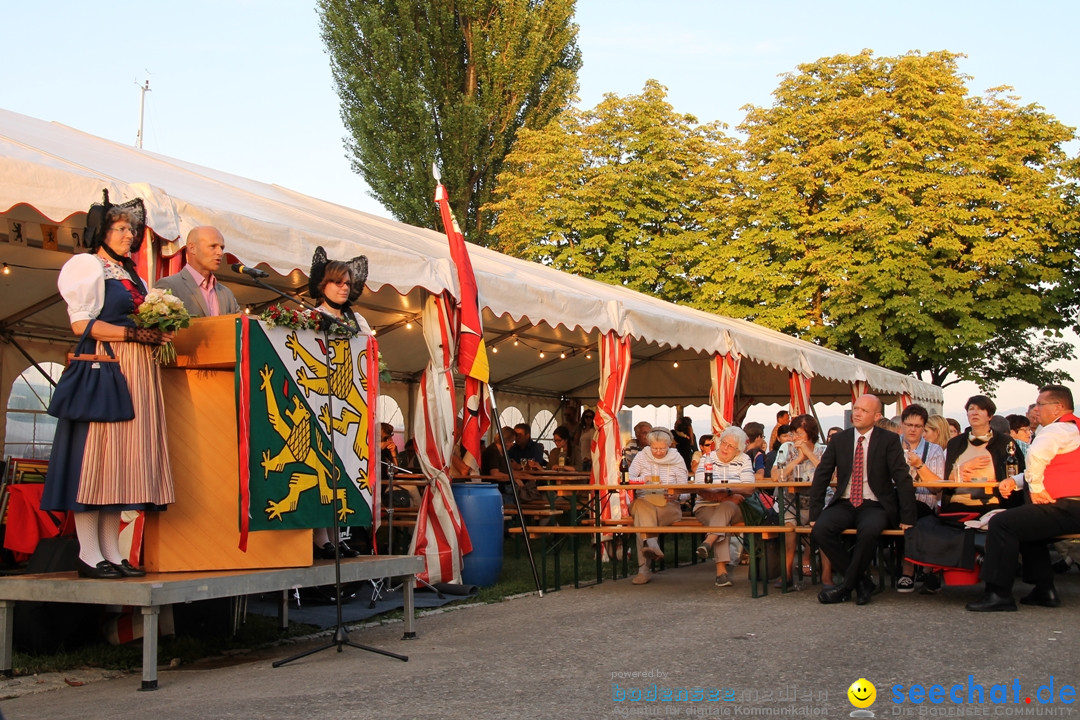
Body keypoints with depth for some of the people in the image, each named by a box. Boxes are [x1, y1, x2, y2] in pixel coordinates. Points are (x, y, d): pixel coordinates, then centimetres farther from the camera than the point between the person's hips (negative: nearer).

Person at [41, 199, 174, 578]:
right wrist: (133, 333, -14)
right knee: (96, 452, -9)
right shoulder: (88, 266, 1)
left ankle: (111, 552, 5)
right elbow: (81, 323, -10)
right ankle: (89, 554, -7)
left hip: (136, 372, 8)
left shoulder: (132, 277, 23)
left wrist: (157, 334, 5)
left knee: (123, 457, 4)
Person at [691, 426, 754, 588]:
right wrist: (726, 497, -20)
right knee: (722, 522, -31)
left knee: (725, 508, -34)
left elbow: (749, 488, -7)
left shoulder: (744, 460, 7)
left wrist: (726, 489, -25)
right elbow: (701, 490, -8)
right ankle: (721, 570, -42)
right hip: (706, 508, -1)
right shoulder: (707, 458, 4)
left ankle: (708, 542, -48)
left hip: (733, 508, 1)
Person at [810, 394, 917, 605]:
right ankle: (860, 581, -11)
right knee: (820, 529, -27)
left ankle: (848, 585, -15)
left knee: (868, 530, -36)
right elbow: (821, 476, 7)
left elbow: (903, 479, -5)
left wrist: (907, 518, -12)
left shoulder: (889, 440, -1)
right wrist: (815, 513, -1)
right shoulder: (839, 440, 7)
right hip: (844, 504, 3)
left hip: (875, 506, -3)